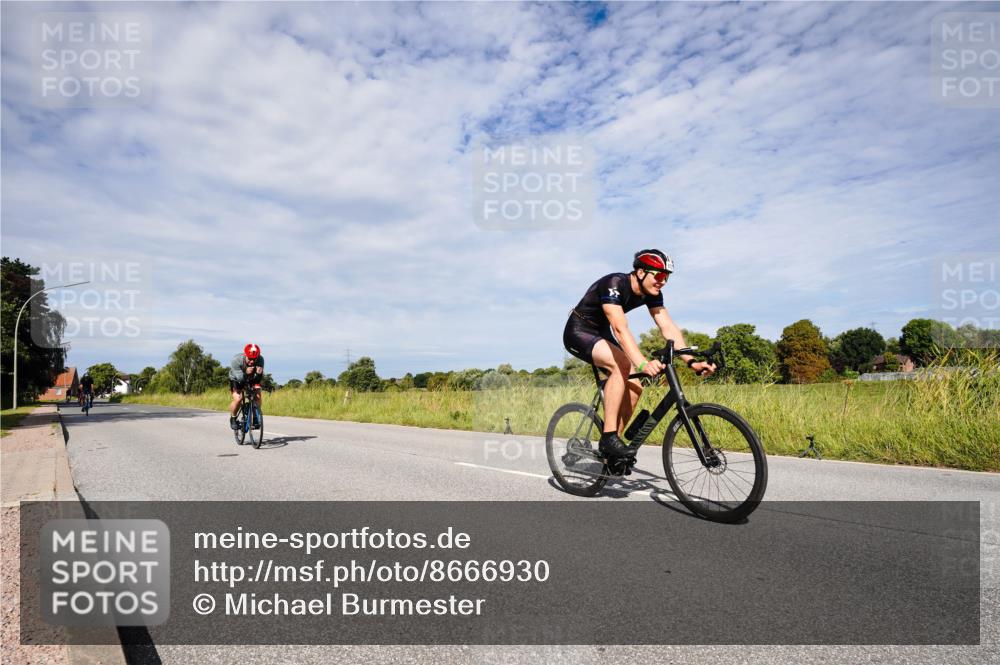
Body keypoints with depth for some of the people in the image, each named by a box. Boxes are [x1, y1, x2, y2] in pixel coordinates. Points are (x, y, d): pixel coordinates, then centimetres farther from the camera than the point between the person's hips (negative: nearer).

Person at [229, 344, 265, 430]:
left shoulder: (260, 360, -30)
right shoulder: (236, 360, -35)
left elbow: (259, 379, -30)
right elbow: (239, 378, -38)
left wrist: (259, 374, -52)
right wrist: (246, 373, -58)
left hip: (252, 379, 2)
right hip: (236, 379, -2)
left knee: (258, 395, -21)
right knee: (238, 399, -23)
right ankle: (233, 418, 5)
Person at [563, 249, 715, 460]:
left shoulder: (651, 293, -8)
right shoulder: (613, 285, -30)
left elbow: (668, 327, -14)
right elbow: (620, 329, -42)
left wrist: (691, 361, -27)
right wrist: (642, 364, -55)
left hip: (601, 334, 8)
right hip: (578, 332, -8)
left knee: (634, 387, -6)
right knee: (622, 365, -32)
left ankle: (608, 450, 7)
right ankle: (608, 437, -26)